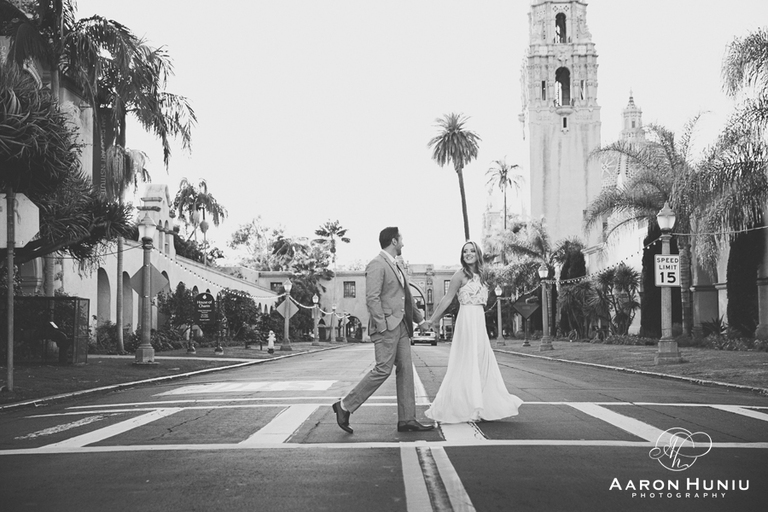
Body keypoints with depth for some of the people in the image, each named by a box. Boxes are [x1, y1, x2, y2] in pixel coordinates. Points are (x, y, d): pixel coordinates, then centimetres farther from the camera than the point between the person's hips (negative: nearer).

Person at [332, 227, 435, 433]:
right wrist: (382, 326, -21)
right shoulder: (376, 265, -11)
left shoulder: (395, 266, 19)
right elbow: (372, 299, -18)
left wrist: (420, 319, 29)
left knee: (406, 370, 5)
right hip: (386, 325, -9)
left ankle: (407, 419, 7)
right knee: (383, 369, -12)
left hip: (401, 326, 9)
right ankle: (345, 406, -2)